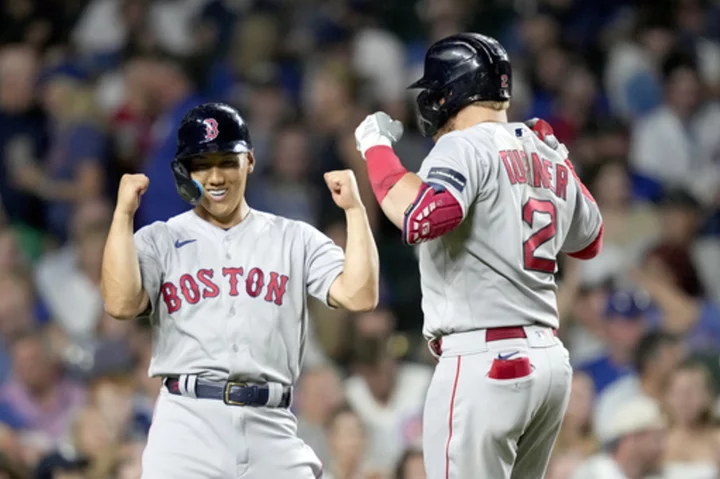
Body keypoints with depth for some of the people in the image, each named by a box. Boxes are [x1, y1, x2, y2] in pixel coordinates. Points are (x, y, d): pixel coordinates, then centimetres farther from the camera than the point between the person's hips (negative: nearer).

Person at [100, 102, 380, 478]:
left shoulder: (295, 240, 14)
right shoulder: (159, 240, 11)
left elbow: (359, 296, 1)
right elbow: (121, 303, -8)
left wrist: (354, 208, -1)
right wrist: (124, 213, -6)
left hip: (272, 430, 2)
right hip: (187, 428, -2)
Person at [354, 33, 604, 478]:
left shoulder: (466, 146, -9)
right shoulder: (548, 158, 15)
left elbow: (423, 217, -27)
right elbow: (588, 241, 30)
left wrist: (377, 149, -14)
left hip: (484, 361, -9)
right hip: (550, 358, 9)